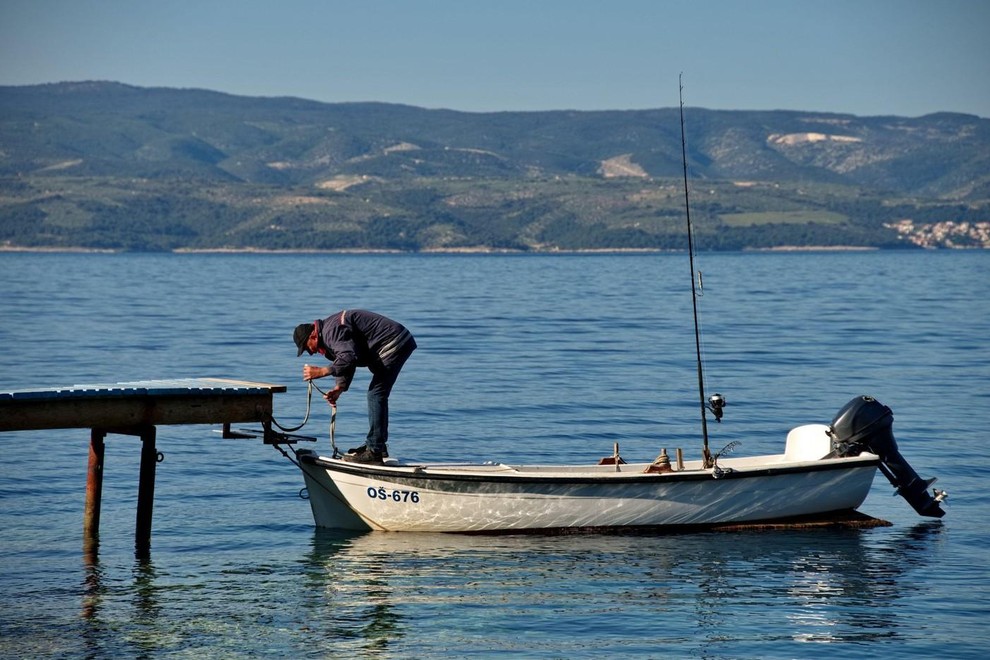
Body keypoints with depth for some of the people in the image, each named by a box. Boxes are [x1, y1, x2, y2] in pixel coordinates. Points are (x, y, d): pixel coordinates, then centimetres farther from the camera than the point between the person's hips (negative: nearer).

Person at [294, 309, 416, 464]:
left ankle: (374, 451, -15)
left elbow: (349, 359, -28)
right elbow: (345, 362, 16)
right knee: (377, 395, 18)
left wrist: (321, 372, -24)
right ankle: (378, 447, 25)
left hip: (395, 344, -11)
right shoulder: (330, 331, 18)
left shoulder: (332, 331, -17)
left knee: (376, 395, -13)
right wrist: (339, 388, -2)